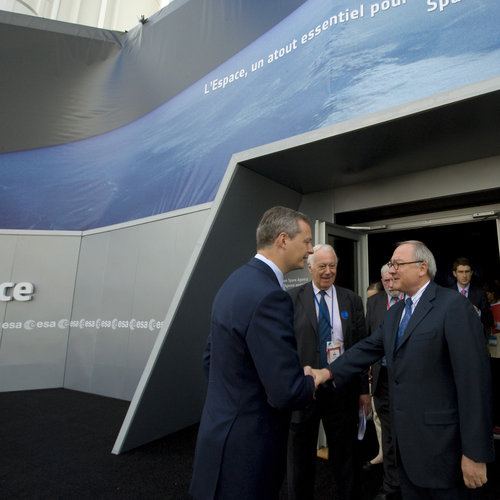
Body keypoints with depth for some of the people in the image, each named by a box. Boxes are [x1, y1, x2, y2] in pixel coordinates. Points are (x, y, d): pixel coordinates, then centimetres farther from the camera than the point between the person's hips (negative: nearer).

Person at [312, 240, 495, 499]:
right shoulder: (394, 312, 9)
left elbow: (474, 380, -19)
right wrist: (328, 372, -7)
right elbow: (368, 348, 5)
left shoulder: (455, 306, -16)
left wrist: (476, 453, -18)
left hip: (439, 437, -7)